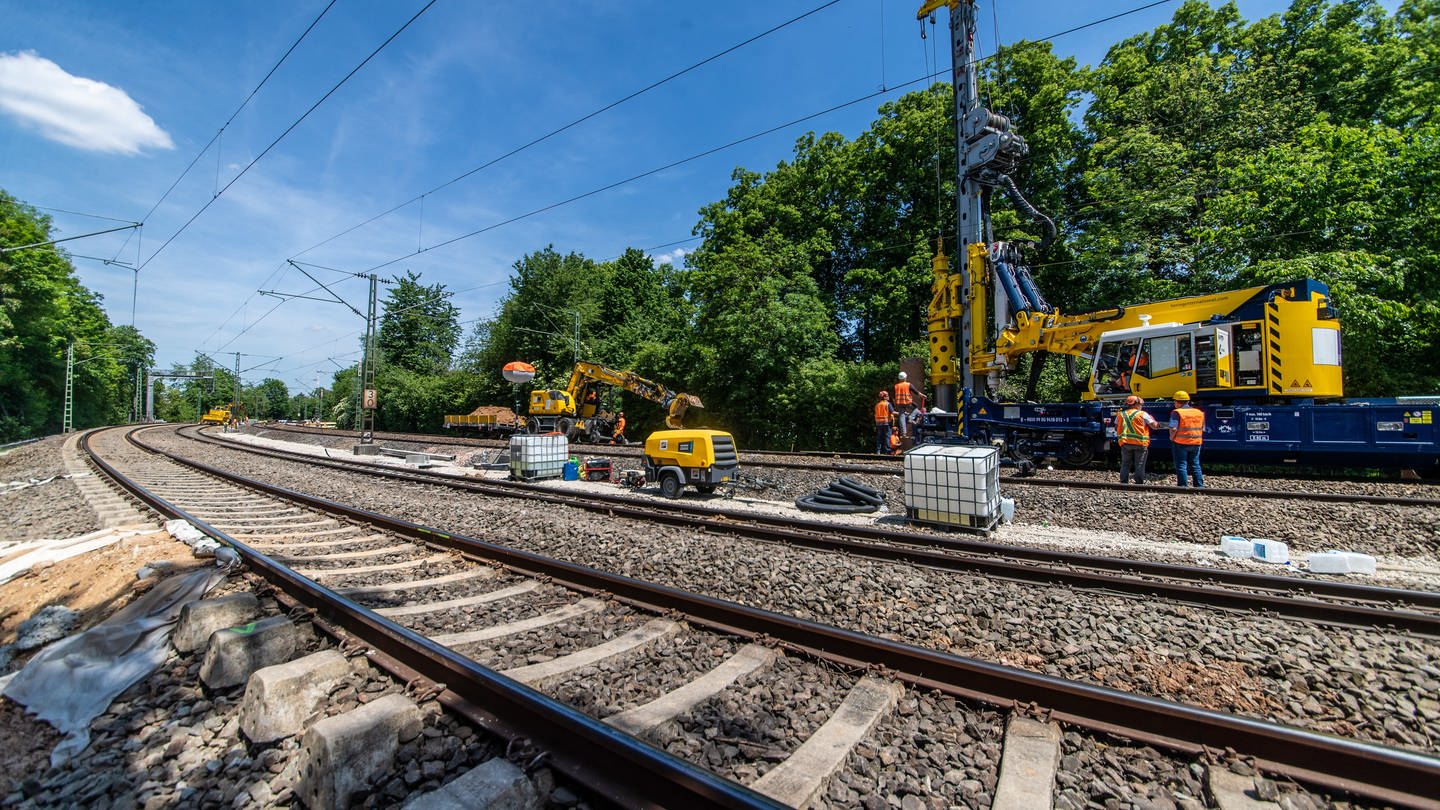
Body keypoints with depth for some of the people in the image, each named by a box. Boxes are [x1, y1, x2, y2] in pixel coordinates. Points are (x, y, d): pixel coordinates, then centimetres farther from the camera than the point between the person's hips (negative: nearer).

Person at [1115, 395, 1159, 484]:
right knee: (1139, 466, 5)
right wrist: (1152, 418, 20)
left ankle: (1123, 483, 11)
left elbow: (1116, 428, 11)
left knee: (1125, 464, 10)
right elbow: (1154, 425, 1)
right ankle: (1139, 484, 6)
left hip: (1125, 443, 3)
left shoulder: (1120, 414, 7)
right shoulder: (1142, 414, -3)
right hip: (1140, 443, -3)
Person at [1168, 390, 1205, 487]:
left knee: (1181, 466, 0)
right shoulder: (1199, 412, 9)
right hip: (1196, 443, 6)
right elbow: (1202, 429, 15)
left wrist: (1171, 437, -4)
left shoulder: (1177, 412, -13)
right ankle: (1199, 486, 17)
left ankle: (1183, 486, 0)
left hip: (1180, 443, -6)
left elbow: (1173, 429, -20)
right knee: (1195, 465, 15)